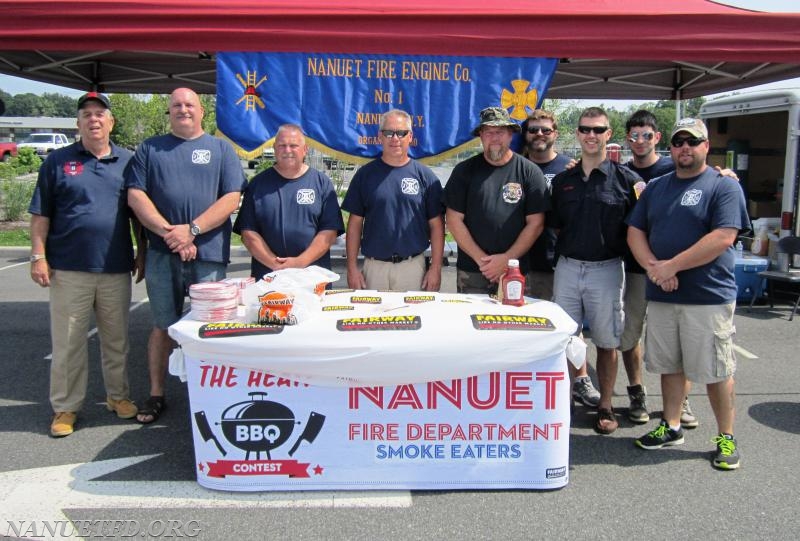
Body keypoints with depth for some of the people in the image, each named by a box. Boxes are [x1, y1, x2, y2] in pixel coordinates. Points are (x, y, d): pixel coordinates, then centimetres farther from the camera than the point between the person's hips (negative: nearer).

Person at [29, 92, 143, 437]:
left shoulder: (128, 162, 9)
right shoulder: (58, 161, 5)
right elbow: (41, 215, 4)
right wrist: (38, 256, -3)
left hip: (116, 269, 2)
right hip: (68, 269, -1)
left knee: (117, 340, 11)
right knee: (67, 342, 4)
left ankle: (118, 396, 25)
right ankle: (65, 407, 14)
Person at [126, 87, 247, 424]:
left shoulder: (221, 149, 9)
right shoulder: (150, 149, 12)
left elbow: (232, 198, -2)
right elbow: (135, 195, 2)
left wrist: (192, 230, -13)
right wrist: (168, 232, -12)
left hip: (209, 254, -1)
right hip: (162, 254, 1)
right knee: (162, 326, 10)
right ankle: (156, 395, 22)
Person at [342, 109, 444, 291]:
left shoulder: (425, 176, 3)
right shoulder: (365, 174, 5)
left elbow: (436, 225, 3)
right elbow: (355, 224, 6)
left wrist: (436, 268, -4)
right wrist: (352, 267, 0)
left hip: (413, 267, 0)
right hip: (374, 267, 1)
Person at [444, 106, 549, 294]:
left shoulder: (529, 172, 2)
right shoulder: (464, 170, 4)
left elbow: (535, 223, -1)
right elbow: (454, 220, 0)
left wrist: (507, 259, -10)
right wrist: (481, 259, -7)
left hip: (515, 271, 0)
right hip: (471, 272, 1)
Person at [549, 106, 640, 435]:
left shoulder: (626, 179, -3)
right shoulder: (563, 180, 8)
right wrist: (562, 251, 5)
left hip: (606, 270, -3)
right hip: (567, 268, 3)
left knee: (606, 342, 7)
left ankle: (606, 407, 21)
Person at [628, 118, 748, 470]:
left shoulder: (724, 187, -4)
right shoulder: (655, 187, 14)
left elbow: (723, 238, -16)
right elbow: (635, 231, 9)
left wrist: (672, 265, -17)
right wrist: (652, 266, -9)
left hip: (709, 296, -5)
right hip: (661, 295, 5)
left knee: (716, 371, 3)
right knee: (669, 365, 14)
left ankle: (726, 438, 17)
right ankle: (671, 427, 27)